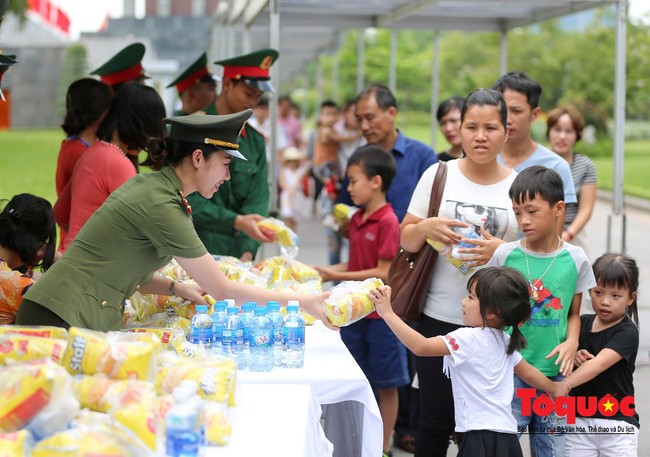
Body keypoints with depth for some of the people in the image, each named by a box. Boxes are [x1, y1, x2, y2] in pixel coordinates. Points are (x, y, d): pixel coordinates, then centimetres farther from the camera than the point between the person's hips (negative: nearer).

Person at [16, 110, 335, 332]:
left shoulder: (148, 184, 10)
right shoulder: (163, 207, -17)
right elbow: (223, 290, -13)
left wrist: (177, 288, 5)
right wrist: (302, 302, -8)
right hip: (62, 319, -9)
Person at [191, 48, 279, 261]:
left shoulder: (255, 141, 11)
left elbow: (258, 198, 4)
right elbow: (189, 200, -13)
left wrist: (248, 251, -9)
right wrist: (236, 221, -22)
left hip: (236, 252, 5)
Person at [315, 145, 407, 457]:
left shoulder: (388, 222, -16)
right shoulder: (356, 220, 8)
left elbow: (383, 273, -17)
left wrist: (338, 277, -16)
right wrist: (325, 272, 2)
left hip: (380, 314, -7)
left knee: (386, 384, 6)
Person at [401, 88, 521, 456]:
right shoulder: (438, 175, 2)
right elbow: (407, 242, 7)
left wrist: (501, 250, -17)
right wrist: (426, 227, -15)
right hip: (440, 318, 0)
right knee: (435, 421, 6)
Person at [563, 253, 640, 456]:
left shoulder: (627, 333, -12)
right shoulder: (582, 323, 5)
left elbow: (600, 363, -28)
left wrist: (564, 384, -41)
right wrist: (572, 357, -8)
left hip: (617, 424, -5)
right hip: (578, 419, 5)